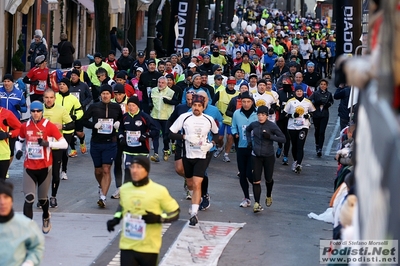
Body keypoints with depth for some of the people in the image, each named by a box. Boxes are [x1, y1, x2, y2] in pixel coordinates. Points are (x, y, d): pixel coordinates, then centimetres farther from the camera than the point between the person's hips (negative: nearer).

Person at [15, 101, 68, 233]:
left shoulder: (49, 126, -9)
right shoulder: (25, 126, 2)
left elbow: (64, 144, -12)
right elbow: (20, 140, 21)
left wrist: (48, 143, -26)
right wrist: (18, 150, 0)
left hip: (44, 167, -1)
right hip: (29, 167, 1)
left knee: (42, 198, 15)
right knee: (29, 198, -13)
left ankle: (46, 217, 47)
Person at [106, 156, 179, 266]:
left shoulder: (159, 191, -10)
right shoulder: (124, 189, 3)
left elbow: (175, 213, -2)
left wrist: (158, 218, -19)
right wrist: (116, 219, 6)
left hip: (149, 248, -2)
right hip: (127, 246, 2)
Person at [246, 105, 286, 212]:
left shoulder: (272, 126, -12)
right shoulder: (254, 124, -1)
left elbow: (283, 139, -13)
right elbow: (247, 130, 23)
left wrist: (270, 136, -25)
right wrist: (249, 141, 9)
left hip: (269, 156, -2)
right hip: (256, 156, 2)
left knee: (268, 179, 14)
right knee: (256, 181, -6)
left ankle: (269, 196, 43)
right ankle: (257, 203, -5)